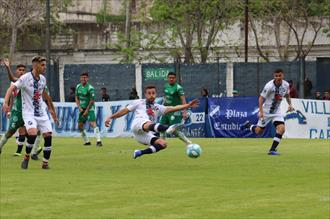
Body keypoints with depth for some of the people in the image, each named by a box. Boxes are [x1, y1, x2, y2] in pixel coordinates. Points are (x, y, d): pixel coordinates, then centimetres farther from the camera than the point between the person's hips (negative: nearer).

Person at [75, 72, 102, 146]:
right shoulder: (78, 87, 5)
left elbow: (92, 101, -16)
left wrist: (86, 111, -16)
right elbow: (77, 98, 13)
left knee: (93, 123, -21)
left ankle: (98, 141, -27)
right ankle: (86, 141, 23)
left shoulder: (90, 88, -16)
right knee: (80, 125, 9)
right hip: (82, 108, 7)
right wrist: (79, 108, 0)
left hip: (90, 108, -7)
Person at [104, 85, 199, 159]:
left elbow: (172, 108, 14)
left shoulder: (158, 108, 26)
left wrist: (188, 105, 2)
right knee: (148, 124, -38)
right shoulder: (139, 103, 22)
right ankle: (168, 128, -69)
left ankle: (139, 153, -10)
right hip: (138, 124, -6)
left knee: (163, 144, -15)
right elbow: (125, 111, 21)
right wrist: (110, 117, 14)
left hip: (146, 135, 6)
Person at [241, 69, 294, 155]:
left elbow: (287, 95, 16)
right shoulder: (269, 86, -23)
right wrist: (261, 111, -26)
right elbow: (261, 98, -18)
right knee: (258, 131, 5)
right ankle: (248, 125, 39)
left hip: (276, 111, 4)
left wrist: (290, 104, 2)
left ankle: (272, 150, -7)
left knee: (281, 129, -16)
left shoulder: (286, 85, -6)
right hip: (266, 111, -4)